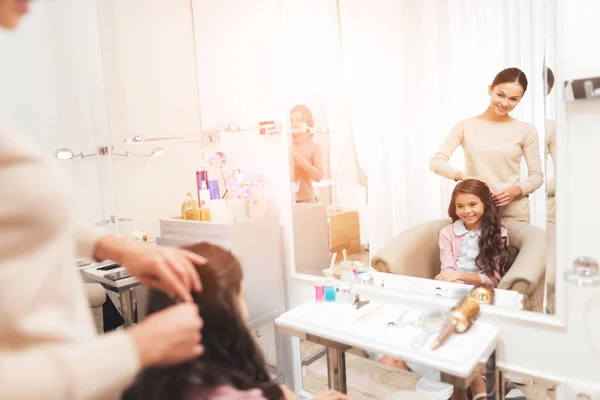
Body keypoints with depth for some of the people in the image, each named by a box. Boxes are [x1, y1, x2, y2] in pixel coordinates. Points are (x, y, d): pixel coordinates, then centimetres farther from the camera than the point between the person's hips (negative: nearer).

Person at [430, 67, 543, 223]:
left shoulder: (526, 130, 4)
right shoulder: (465, 126, 3)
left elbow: (537, 176, 6)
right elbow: (436, 162, -5)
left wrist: (516, 190, -13)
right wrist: (463, 176, -21)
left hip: (514, 213, 0)